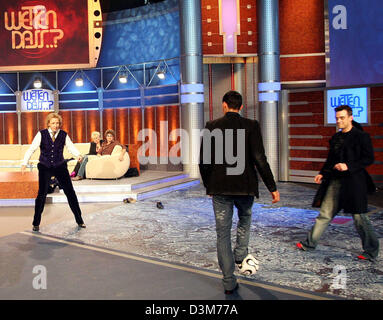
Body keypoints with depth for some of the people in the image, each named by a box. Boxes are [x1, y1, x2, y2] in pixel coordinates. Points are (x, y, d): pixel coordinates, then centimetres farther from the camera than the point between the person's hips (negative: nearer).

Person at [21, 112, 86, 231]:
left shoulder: (63, 135, -1)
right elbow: (32, 148, -8)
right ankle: (36, 223, 15)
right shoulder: (41, 134, -6)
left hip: (60, 167, 2)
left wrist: (78, 155, -21)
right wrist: (24, 163, -18)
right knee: (42, 194, -2)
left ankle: (79, 220, 12)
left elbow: (71, 146, 0)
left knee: (70, 192, 1)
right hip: (45, 168, -1)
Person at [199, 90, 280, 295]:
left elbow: (204, 160, 1)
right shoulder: (251, 126, -5)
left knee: (223, 233, 8)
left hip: (219, 188, 1)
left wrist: (208, 185, 15)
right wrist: (272, 187, -4)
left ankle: (229, 282, 12)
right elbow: (259, 159, -11)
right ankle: (240, 256, 20)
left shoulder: (211, 127, 0)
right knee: (244, 221, 30)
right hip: (245, 186, 0)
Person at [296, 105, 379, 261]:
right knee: (325, 213, 10)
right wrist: (322, 173, 9)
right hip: (335, 181, 6)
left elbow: (369, 159, -9)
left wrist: (349, 166, -19)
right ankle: (310, 243, 18)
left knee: (358, 217, 1)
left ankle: (371, 251, 17)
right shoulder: (335, 137, 15)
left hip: (353, 182, -6)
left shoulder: (361, 136, -6)